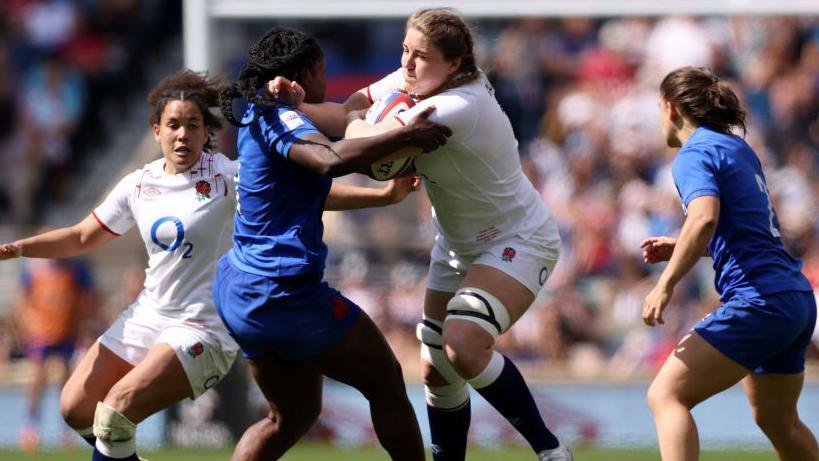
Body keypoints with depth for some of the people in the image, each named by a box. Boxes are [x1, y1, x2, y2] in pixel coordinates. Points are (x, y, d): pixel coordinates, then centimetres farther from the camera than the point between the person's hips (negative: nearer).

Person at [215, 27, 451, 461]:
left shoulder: (258, 118, 14)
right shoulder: (280, 120, -15)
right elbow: (330, 159, -36)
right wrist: (405, 136, -28)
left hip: (238, 290, 10)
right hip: (284, 291, -10)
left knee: (292, 415, 18)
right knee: (386, 382, 4)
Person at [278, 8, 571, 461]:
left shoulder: (460, 108, -33)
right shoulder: (411, 82, -7)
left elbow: (366, 141, -36)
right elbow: (348, 112, -4)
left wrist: (354, 122, -15)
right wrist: (297, 105, -23)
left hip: (519, 241, -9)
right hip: (459, 245, 9)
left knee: (462, 346, -28)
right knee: (436, 369, 8)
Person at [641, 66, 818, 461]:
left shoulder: (694, 154, -7)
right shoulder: (738, 148, 19)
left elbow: (704, 218, -27)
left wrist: (666, 284, -24)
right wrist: (678, 248, 25)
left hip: (758, 301, -9)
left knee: (666, 395, -12)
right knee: (778, 421, 25)